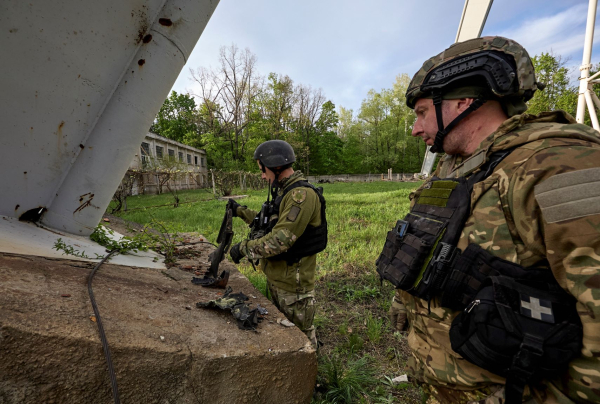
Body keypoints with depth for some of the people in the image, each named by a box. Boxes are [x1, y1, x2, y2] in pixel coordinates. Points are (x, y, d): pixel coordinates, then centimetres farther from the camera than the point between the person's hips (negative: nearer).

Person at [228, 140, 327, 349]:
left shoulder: (302, 195, -25)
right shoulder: (283, 191, 8)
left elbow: (281, 239, -30)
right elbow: (269, 222, 20)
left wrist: (243, 248, -19)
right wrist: (240, 211, 21)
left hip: (293, 282, -10)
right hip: (276, 277, 10)